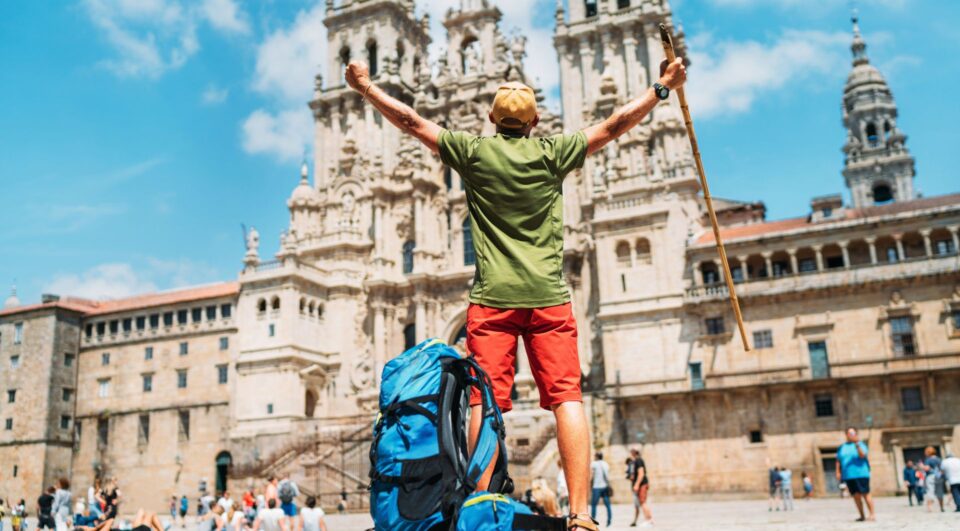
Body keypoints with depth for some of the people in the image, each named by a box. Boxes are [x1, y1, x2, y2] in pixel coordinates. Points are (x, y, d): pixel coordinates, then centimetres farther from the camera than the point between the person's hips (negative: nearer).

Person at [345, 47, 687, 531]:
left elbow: (410, 121, 13)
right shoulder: (551, 152, 8)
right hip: (548, 295, 0)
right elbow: (615, 126, 14)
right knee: (567, 398, -4)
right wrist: (663, 87, 24)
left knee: (485, 401, -2)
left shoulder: (473, 151, 7)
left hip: (491, 296, 0)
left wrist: (366, 87, 25)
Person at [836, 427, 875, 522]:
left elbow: (862, 455, -17)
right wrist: (838, 472, 5)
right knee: (856, 496, 4)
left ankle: (872, 514, -3)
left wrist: (857, 444, -28)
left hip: (861, 474, -4)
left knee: (865, 494, -7)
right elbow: (838, 461, 16)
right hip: (848, 476, 4)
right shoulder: (842, 447, 15)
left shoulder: (860, 444, 2)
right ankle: (862, 516, 11)